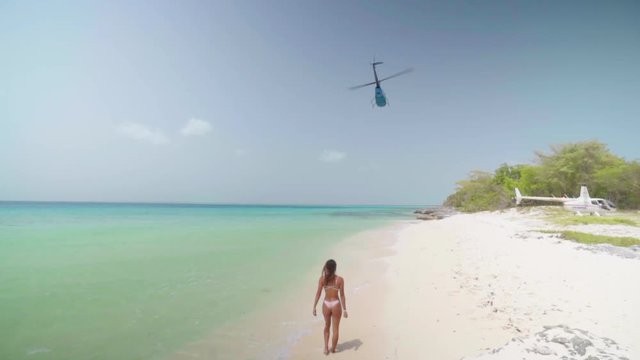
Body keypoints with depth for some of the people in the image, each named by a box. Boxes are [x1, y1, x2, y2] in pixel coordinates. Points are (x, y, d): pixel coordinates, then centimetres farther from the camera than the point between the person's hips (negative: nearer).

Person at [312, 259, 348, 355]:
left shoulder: (322, 279, -10)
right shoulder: (340, 279, -12)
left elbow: (318, 294, -7)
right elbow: (342, 295, -10)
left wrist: (314, 307, 1)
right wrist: (344, 309, -2)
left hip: (326, 304, 2)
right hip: (336, 304, -2)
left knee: (327, 326, 26)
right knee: (336, 328, 16)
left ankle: (326, 348, 22)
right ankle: (333, 349, 29)